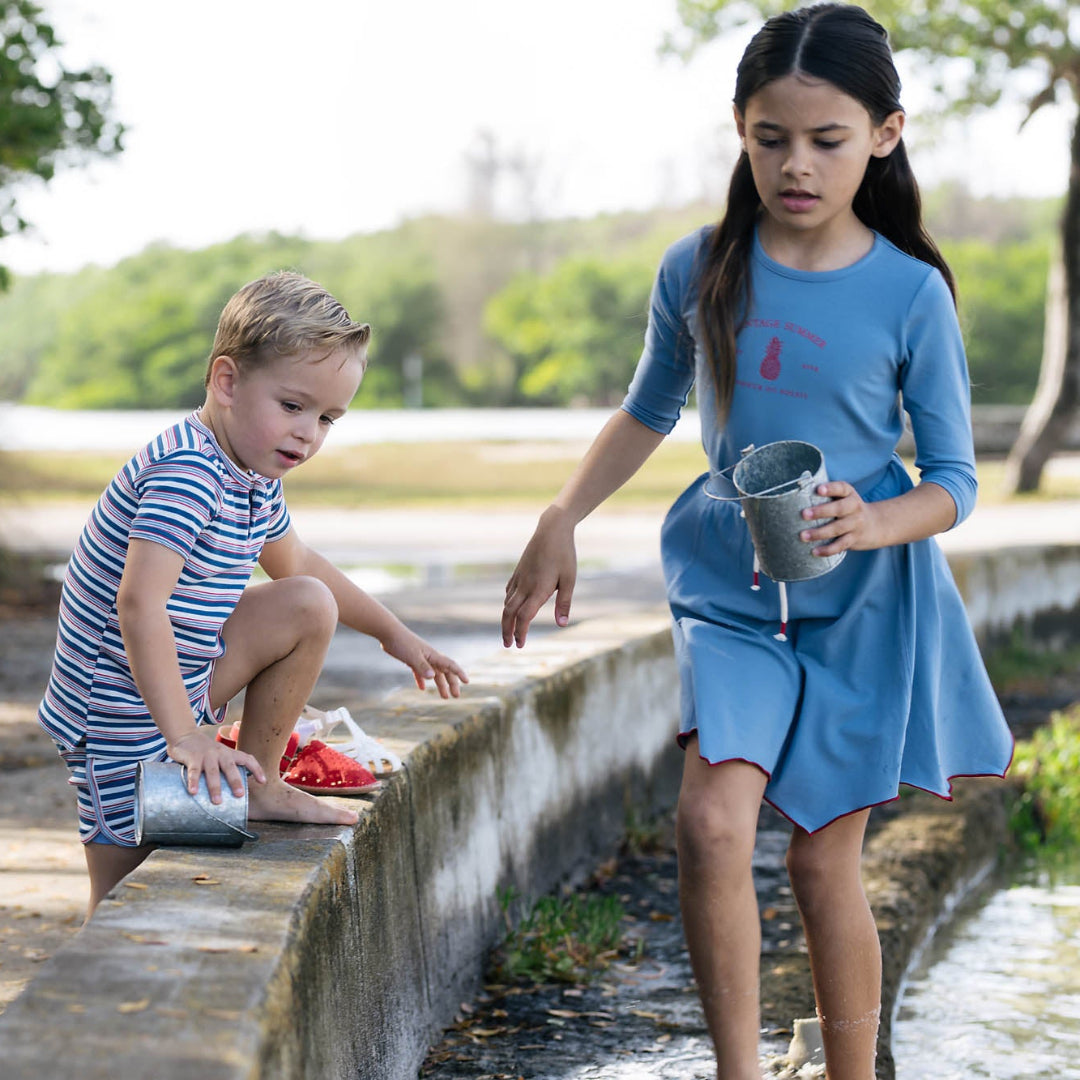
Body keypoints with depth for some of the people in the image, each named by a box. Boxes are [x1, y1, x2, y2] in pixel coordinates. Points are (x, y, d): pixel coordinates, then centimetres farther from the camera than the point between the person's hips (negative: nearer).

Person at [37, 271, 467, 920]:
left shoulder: (255, 476, 4)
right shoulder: (186, 472, -26)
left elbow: (295, 562, 25)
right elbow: (139, 604, -35)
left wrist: (394, 634, 30)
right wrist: (183, 735, -37)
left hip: (190, 677, 8)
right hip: (126, 713, -8)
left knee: (309, 607, 3)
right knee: (127, 895, -6)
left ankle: (261, 786, 10)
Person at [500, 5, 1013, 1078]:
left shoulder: (911, 294, -8)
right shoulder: (699, 270, -2)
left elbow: (953, 480, -3)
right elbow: (648, 411, 16)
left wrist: (878, 524, -24)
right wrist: (559, 524, 8)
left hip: (865, 600, -1)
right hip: (730, 592, 2)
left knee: (824, 862, 4)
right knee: (711, 821, -20)